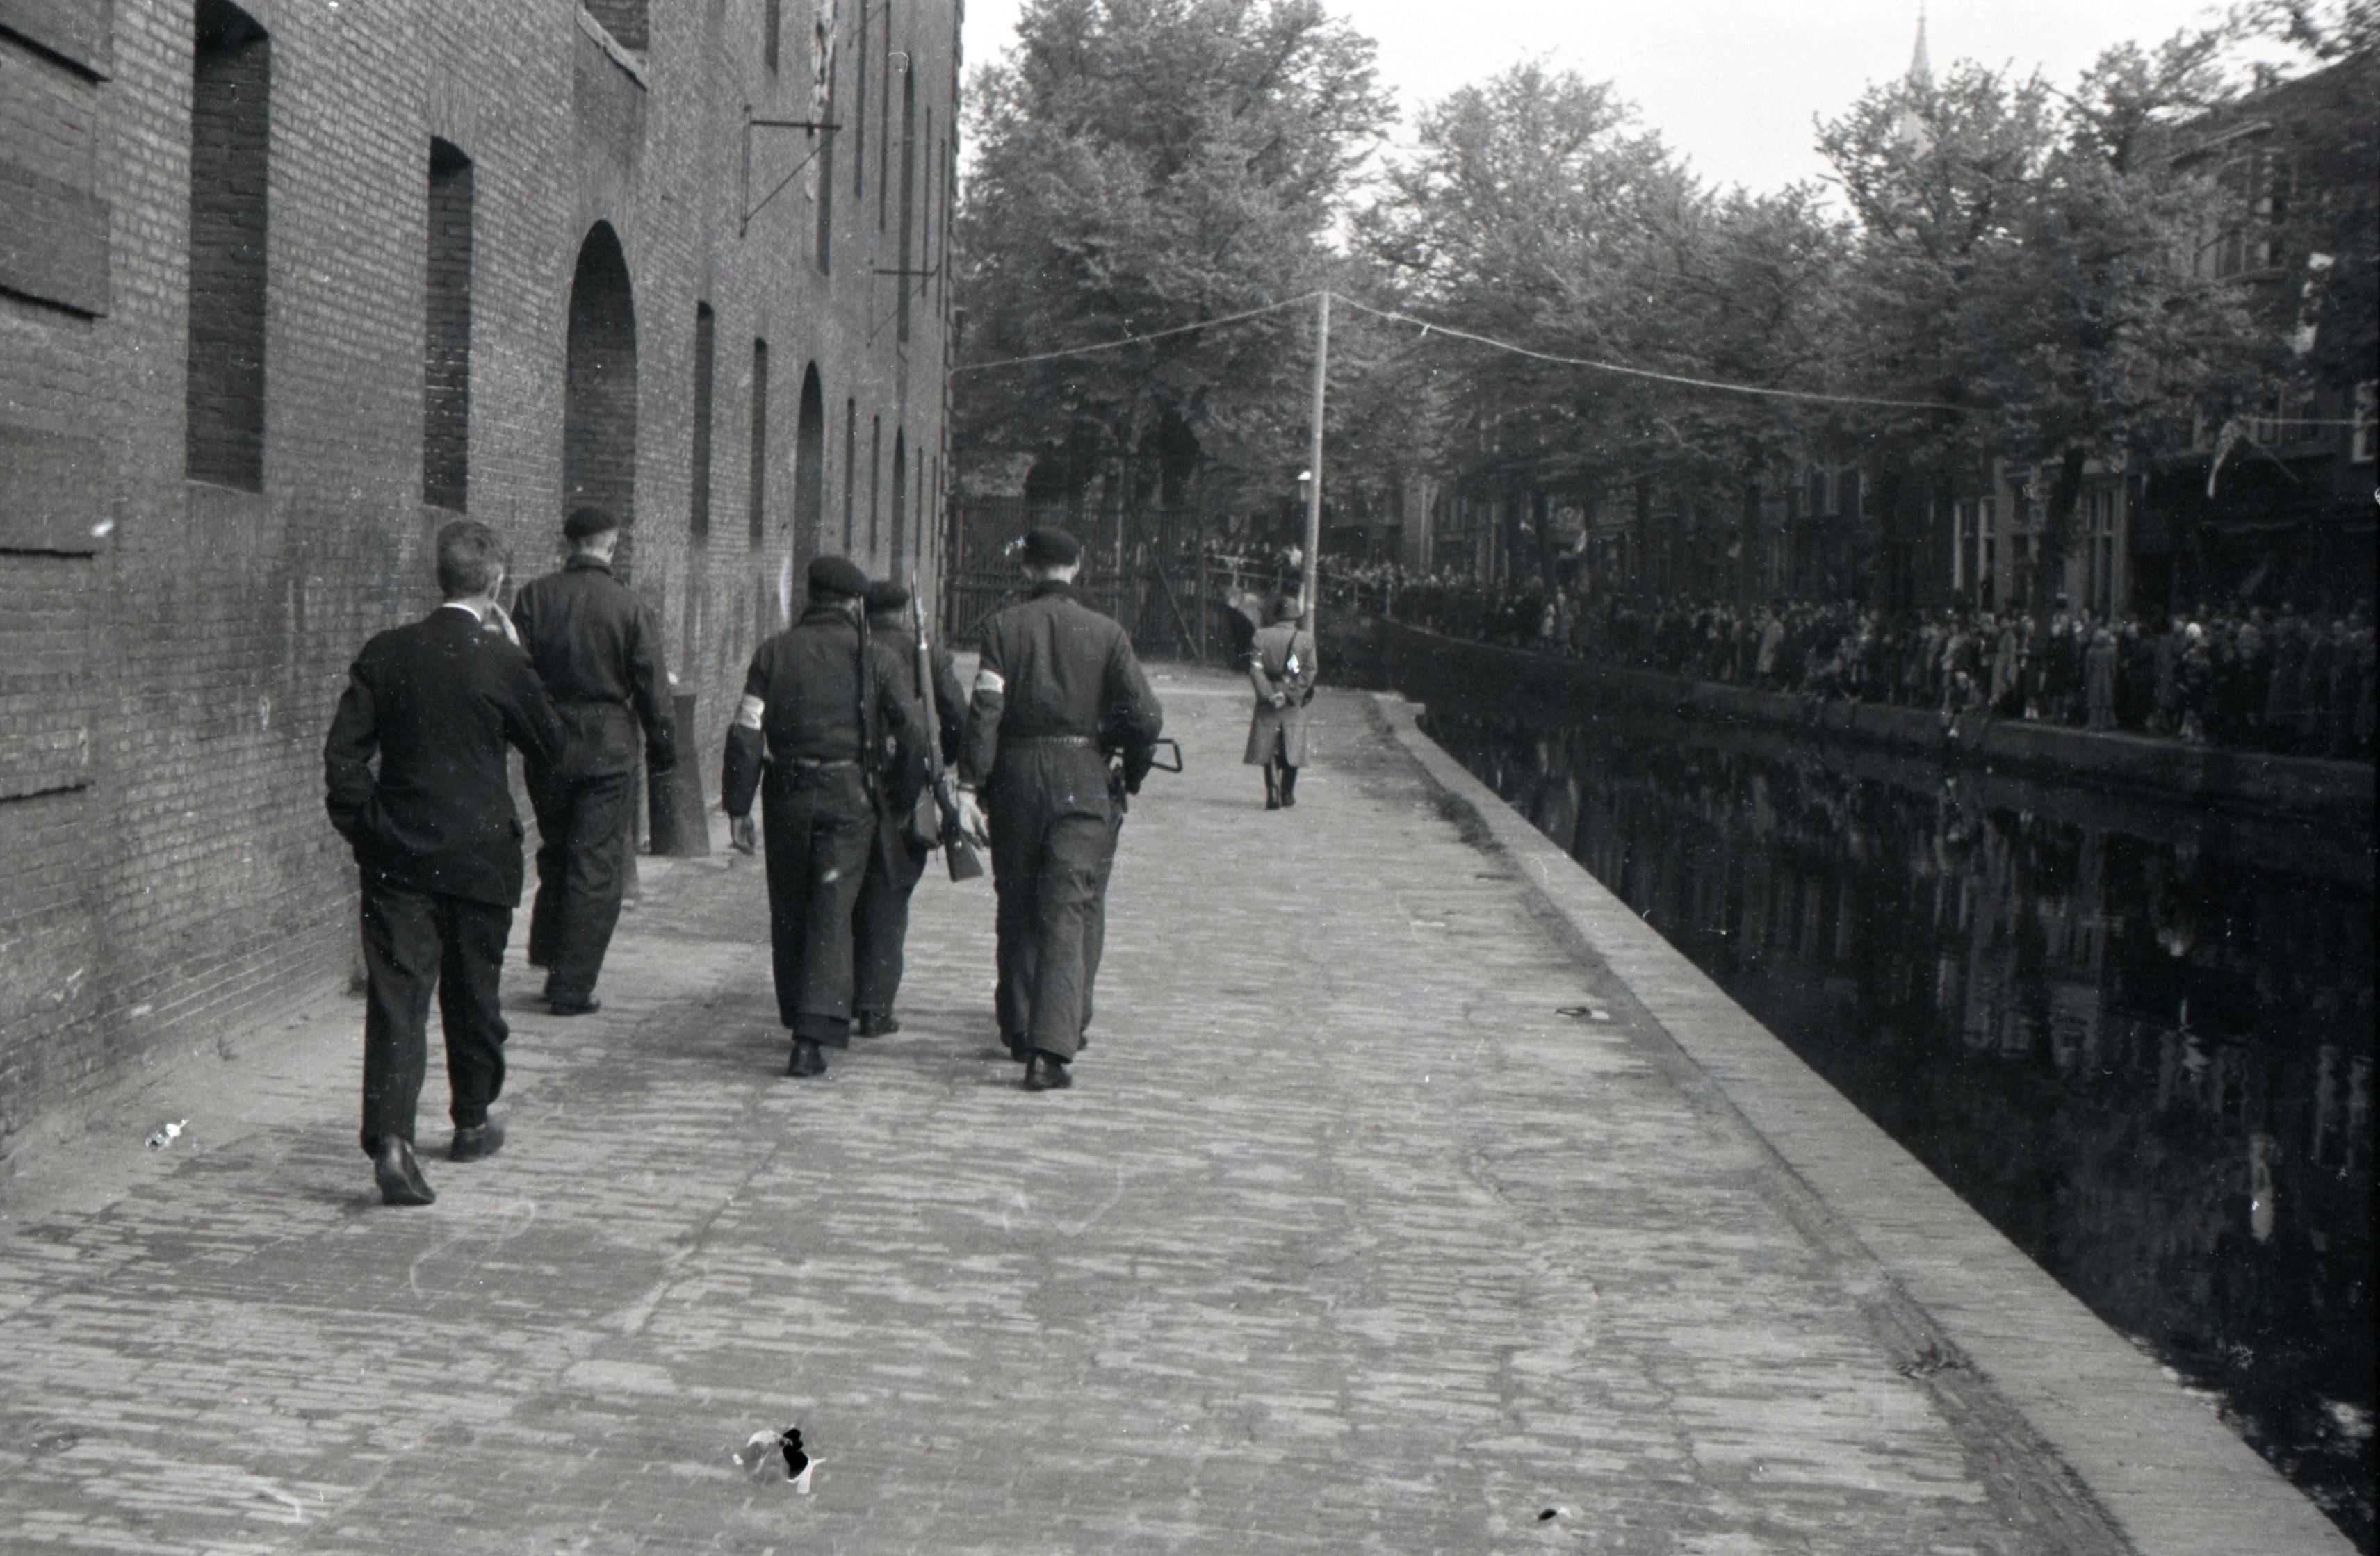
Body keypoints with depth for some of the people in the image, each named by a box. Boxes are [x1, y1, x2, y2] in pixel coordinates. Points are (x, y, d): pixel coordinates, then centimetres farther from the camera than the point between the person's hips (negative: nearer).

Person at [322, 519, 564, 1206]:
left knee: (396, 994, -4)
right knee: (473, 993, 16)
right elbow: (552, 744, 5)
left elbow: (343, 754, -3)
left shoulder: (386, 654, -3)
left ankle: (390, 1137, -19)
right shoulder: (502, 662, -10)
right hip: (479, 856, -1)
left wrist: (362, 832, 8)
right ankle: (472, 1123, 32)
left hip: (398, 857, 1)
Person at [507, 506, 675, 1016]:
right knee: (596, 867, 2)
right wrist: (661, 746, 7)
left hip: (548, 744, 3)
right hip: (608, 746, -3)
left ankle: (550, 964, 23)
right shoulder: (629, 607, -8)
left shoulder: (535, 597, -1)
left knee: (555, 855, 20)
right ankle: (572, 987, 2)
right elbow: (650, 687, -4)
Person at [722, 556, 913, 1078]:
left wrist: (738, 806, 4)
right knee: (831, 914, -3)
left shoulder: (774, 652, 4)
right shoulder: (875, 659, -1)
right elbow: (909, 727, 1)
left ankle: (798, 1017, 28)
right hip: (850, 797, -2)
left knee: (788, 912, 16)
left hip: (787, 795, 2)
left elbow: (746, 732, 1)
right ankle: (813, 1037, -13)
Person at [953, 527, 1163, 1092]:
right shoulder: (1105, 633, 1)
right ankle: (1052, 1047, -15)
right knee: (1070, 914, -3)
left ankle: (1019, 1032, 26)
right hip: (1083, 780, -1)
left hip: (1015, 774, 1)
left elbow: (985, 709, -9)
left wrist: (970, 783, -9)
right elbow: (1145, 716, -5)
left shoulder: (1004, 626, 0)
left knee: (1017, 908, 16)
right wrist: (1129, 780, 9)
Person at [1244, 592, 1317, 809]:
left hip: (1268, 701, 0)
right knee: (1292, 748, 12)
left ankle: (1273, 792, -7)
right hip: (1295, 703, 0)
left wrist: (1269, 695, -10)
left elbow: (1255, 669, -8)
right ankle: (1287, 793, 17)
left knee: (1268, 749, 6)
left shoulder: (1262, 637, -1)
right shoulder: (1305, 639, -3)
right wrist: (1292, 695, -9)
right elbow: (1309, 672, -9)